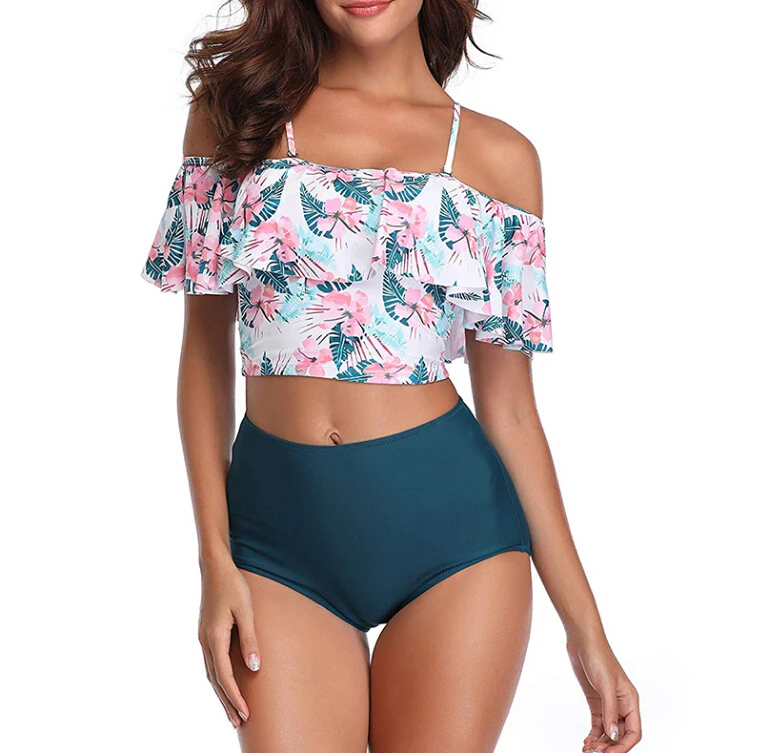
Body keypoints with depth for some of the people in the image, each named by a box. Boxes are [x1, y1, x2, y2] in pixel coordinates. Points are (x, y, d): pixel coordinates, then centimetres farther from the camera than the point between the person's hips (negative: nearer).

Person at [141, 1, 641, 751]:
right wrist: (214, 557, -1)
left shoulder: (499, 156, 3)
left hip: (452, 523, 0)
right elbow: (206, 348, 6)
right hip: (278, 528, 0)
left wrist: (585, 627, 4)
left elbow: (508, 406, 5)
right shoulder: (234, 109, 4)